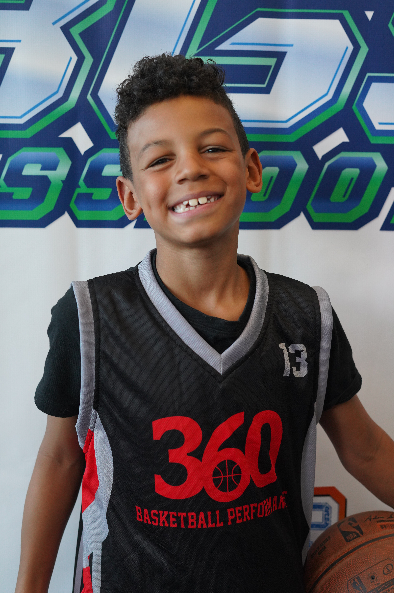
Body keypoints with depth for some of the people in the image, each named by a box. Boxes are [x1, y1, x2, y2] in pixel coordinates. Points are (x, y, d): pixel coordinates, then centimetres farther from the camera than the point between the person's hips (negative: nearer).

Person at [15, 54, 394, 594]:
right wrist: (30, 586, 3)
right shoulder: (90, 318, -17)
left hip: (275, 576, 3)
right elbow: (61, 458, -5)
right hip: (129, 576, -1)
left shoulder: (307, 316, -11)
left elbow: (364, 449, 1)